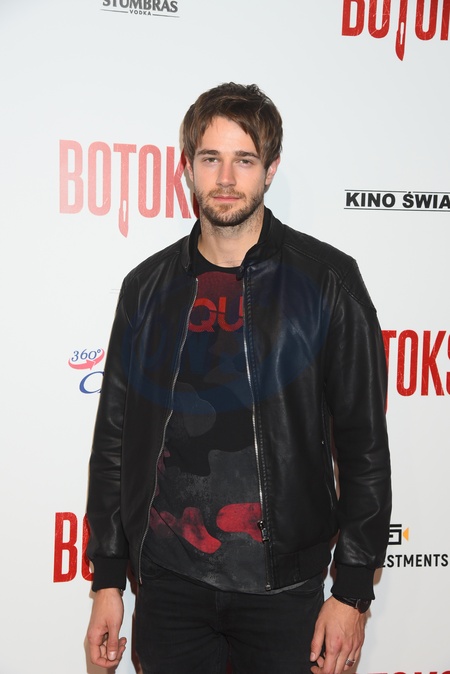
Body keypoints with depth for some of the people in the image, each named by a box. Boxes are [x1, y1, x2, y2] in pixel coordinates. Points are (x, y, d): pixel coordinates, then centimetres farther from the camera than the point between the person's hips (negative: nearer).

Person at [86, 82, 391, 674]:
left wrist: (354, 590, -6)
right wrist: (108, 579, 7)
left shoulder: (326, 280, -5)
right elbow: (114, 440, 8)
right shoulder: (149, 287, 4)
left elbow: (363, 442, -5)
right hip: (168, 579, 3)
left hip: (282, 583, -2)